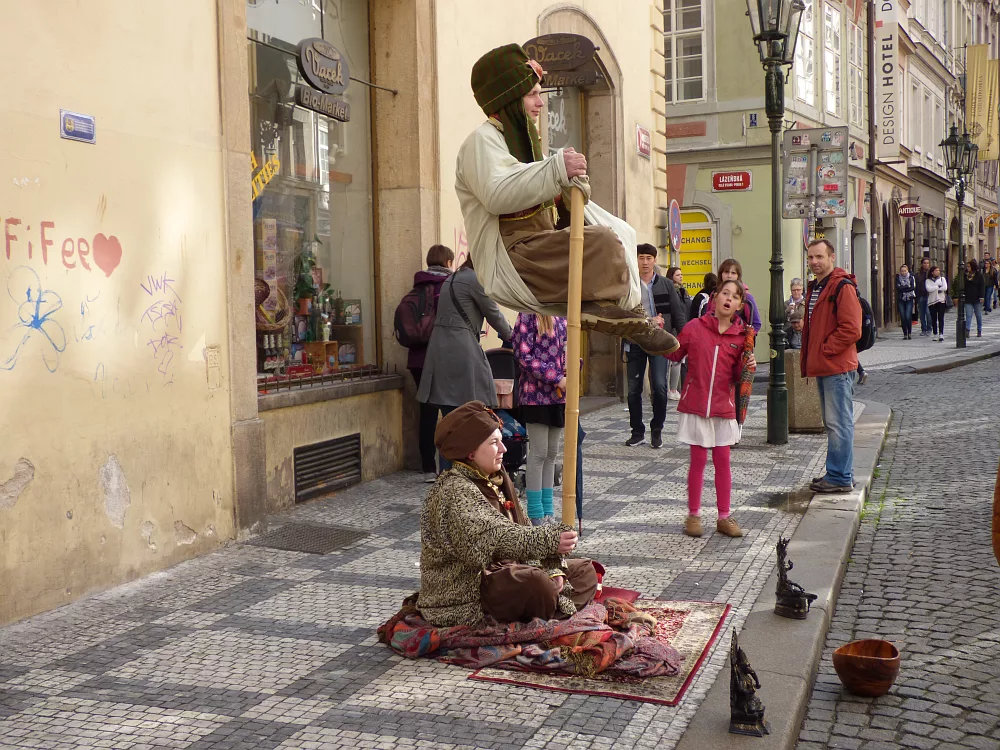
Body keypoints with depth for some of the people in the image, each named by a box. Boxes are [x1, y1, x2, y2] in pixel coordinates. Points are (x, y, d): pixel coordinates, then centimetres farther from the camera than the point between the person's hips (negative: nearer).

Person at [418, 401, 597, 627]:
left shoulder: (496, 481, 10)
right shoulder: (454, 490, -19)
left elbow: (523, 530, 9)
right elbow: (493, 538, -34)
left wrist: (552, 568, -6)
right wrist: (549, 541, -44)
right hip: (464, 594, -10)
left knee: (584, 570, 11)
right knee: (534, 582, -35)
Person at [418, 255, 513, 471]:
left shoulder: (452, 278, 21)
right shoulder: (475, 279, -7)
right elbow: (493, 314, 0)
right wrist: (510, 336, 17)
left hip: (440, 350, 9)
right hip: (462, 350, -9)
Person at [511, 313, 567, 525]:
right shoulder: (528, 314, -11)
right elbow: (523, 356, -15)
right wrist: (556, 378, -16)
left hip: (559, 394, 7)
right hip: (537, 394, -7)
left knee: (552, 453, 12)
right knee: (538, 453, -2)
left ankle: (547, 509, 20)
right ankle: (536, 514, 8)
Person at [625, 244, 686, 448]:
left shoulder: (666, 285, 5)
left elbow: (679, 315, 6)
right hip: (635, 343, 1)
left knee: (659, 386, -11)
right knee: (634, 389, 5)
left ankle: (657, 430, 6)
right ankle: (637, 432, 18)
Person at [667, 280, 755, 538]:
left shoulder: (740, 336, 1)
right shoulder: (695, 327, -4)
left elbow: (737, 375, 7)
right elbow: (675, 354, 5)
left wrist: (746, 367, -13)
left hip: (723, 407, 2)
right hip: (696, 405, -2)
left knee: (723, 462, 8)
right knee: (698, 461, 5)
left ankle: (724, 517, 18)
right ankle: (693, 515, 16)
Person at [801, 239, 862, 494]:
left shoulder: (842, 287, -12)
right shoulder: (815, 287, 18)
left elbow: (851, 329, -19)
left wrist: (825, 349, -14)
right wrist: (809, 358, 14)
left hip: (838, 368, -10)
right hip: (823, 367, 10)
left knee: (839, 423, -6)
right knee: (832, 422, 15)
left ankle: (840, 478, -1)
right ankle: (840, 473, 23)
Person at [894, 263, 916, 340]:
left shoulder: (911, 278, 5)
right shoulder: (898, 278, 7)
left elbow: (913, 287, -10)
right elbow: (898, 287, -8)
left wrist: (903, 288, -12)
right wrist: (908, 287, -11)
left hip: (909, 299, -1)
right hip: (900, 300, 1)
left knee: (908, 317, -12)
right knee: (903, 317, -2)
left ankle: (910, 333, 3)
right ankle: (905, 334, 7)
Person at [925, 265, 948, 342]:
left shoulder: (942, 279, 11)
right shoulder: (928, 281, 7)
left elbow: (945, 288, -4)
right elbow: (928, 289, -11)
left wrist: (934, 289, -4)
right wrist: (938, 287, -6)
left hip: (941, 300, 0)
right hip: (932, 301, 0)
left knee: (941, 318, -9)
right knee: (933, 319, 2)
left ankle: (941, 334, -14)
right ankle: (935, 334, 10)